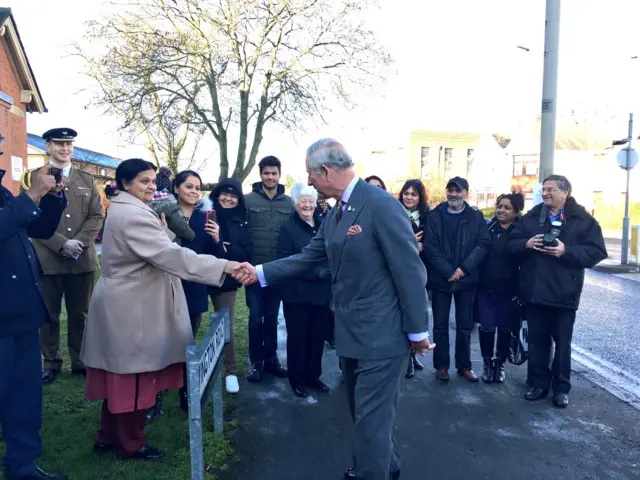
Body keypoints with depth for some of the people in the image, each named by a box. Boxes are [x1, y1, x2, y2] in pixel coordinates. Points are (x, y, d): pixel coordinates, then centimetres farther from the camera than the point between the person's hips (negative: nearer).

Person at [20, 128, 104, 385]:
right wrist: (61, 244, -14)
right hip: (47, 259, -2)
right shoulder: (33, 177, 3)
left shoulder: (87, 179, 12)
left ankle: (81, 361, 22)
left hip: (83, 259, 2)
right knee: (49, 314, 7)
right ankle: (51, 363, 21)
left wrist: (79, 242, -10)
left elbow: (96, 216, 5)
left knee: (80, 314, 10)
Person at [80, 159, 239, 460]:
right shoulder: (134, 215, -21)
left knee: (121, 376, 19)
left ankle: (109, 436, 32)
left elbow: (152, 250, 17)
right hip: (131, 309, -11)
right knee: (134, 376, 3)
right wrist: (223, 265, -36)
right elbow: (171, 255, -32)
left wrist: (163, 228, 1)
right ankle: (130, 443, 20)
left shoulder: (124, 210, 15)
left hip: (125, 304, 11)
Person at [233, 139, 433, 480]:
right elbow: (307, 258, 13)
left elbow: (410, 270, -20)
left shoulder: (381, 205, -20)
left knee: (371, 418, 2)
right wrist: (260, 272, 7)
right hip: (352, 332, 9)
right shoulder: (334, 214, 9)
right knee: (365, 412, 24)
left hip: (381, 333, -9)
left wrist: (416, 330, -15)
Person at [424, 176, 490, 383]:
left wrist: (464, 268, -15)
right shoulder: (434, 216, 1)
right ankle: (441, 365, 18)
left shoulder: (475, 217, 5)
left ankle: (464, 365, 21)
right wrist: (448, 272, -15)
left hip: (466, 279, 1)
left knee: (465, 325, 8)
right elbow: (430, 247, -7)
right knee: (440, 324, 6)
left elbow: (483, 244, -4)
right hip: (440, 278, -1)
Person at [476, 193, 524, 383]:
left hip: (508, 289, 0)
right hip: (485, 287, 1)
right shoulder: (487, 227, 1)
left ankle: (500, 364, 27)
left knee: (505, 328, 8)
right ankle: (487, 362, 18)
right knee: (486, 326, -3)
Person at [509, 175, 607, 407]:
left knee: (562, 342, 9)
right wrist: (526, 244, -14)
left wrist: (566, 251, -22)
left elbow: (597, 251, -9)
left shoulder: (583, 220, -3)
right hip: (534, 291, 3)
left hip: (563, 293, -3)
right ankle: (539, 384, 25)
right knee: (537, 340, 11)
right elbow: (512, 243, 8)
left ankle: (561, 388, 23)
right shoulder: (531, 216, 8)